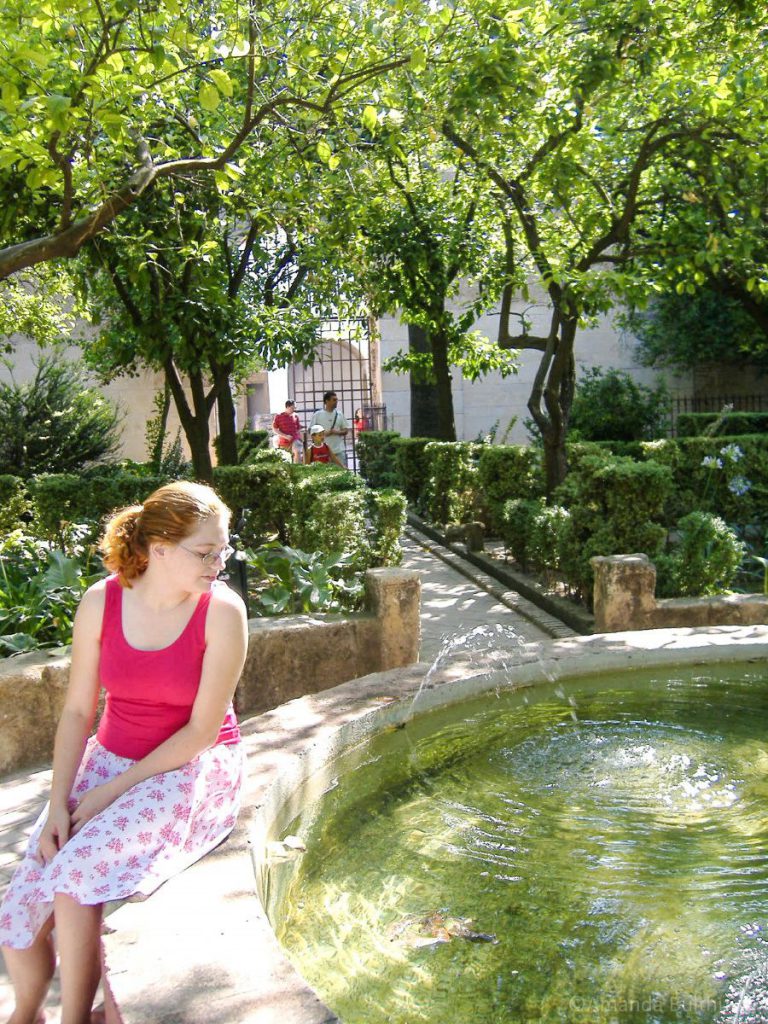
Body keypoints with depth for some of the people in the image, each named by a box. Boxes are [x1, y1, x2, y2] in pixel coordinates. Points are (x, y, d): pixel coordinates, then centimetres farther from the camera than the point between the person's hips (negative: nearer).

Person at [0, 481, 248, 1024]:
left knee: (78, 868, -24)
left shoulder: (222, 610, -17)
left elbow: (202, 729, -15)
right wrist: (59, 801, -9)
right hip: (111, 754, 4)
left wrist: (112, 790, -15)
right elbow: (77, 712, 0)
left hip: (193, 766, -3)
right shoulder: (101, 602, -7)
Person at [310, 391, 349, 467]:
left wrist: (338, 432, -10)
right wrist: (324, 433, -14)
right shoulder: (317, 415, 1)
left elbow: (346, 430, 11)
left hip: (339, 450, 3)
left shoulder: (339, 414, 9)